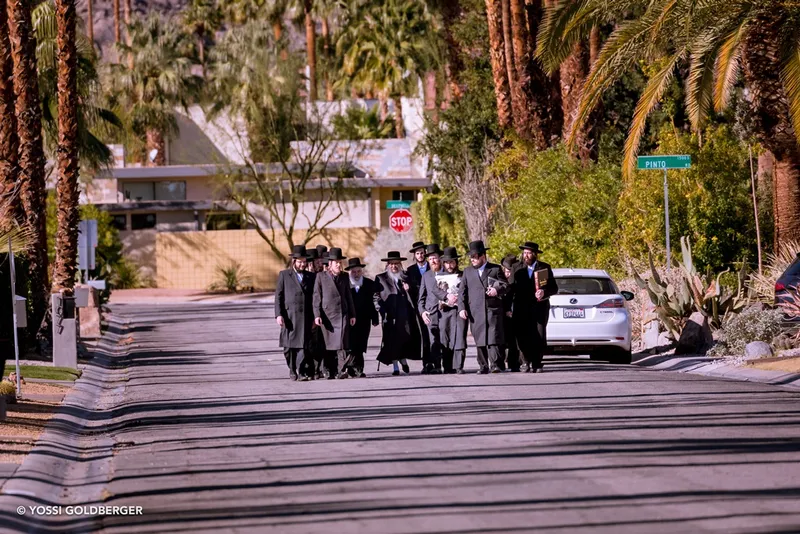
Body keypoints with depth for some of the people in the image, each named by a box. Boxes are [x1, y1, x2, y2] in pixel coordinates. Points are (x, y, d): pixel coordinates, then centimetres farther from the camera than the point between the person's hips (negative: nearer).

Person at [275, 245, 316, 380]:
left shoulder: (311, 277, 13)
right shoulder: (284, 275, 8)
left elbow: (315, 297, 12)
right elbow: (278, 296, 4)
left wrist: (315, 316, 3)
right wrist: (278, 315, -6)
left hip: (306, 317, 0)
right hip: (289, 317, 0)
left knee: (303, 345, -8)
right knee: (289, 346, 4)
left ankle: (302, 371, -10)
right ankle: (292, 369, 20)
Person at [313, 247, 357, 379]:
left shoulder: (344, 277, 14)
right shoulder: (321, 277, 5)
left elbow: (348, 296, 17)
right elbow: (317, 297, 1)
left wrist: (352, 314, 13)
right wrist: (317, 315, -6)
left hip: (342, 315, 1)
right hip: (327, 315, -1)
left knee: (342, 343, -11)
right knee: (329, 344, 1)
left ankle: (341, 370, -15)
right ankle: (332, 371, 8)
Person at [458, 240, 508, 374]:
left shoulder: (496, 269, 9)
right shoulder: (468, 271, 17)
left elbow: (505, 285, 7)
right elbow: (463, 291, 13)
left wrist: (497, 290, -15)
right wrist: (462, 308, 1)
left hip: (493, 309, -3)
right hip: (475, 311, 3)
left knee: (494, 338, -11)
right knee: (480, 340, 3)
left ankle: (496, 365, -13)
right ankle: (483, 366, 8)